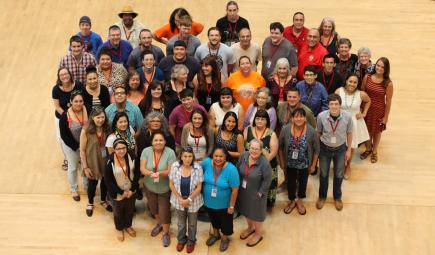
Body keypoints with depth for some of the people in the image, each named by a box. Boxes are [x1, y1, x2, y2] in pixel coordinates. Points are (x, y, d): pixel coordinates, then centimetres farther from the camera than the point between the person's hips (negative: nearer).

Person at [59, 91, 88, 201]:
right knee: (73, 167, 16)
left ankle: (87, 185, 45)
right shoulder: (65, 116, -23)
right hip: (71, 145, -2)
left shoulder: (87, 111, -17)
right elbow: (64, 135, -16)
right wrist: (76, 146, -16)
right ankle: (74, 190, 38)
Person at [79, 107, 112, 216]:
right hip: (92, 162, -3)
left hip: (105, 161, 3)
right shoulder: (86, 131, -21)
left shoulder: (107, 129, -12)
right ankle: (90, 203, 45)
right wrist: (85, 167, -13)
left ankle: (103, 200, 50)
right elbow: (82, 150, -15)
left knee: (105, 181, 22)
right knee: (92, 183, 17)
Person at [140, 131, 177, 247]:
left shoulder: (170, 152, -21)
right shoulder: (146, 151, -14)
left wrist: (159, 173, -42)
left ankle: (166, 233, 28)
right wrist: (151, 173, -39)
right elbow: (142, 169, -17)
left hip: (165, 188, -3)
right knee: (153, 209, 24)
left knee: (164, 211, 4)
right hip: (150, 187, 3)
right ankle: (159, 224, 53)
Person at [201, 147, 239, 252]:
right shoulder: (206, 163, -20)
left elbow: (235, 189, -20)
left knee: (225, 221, 20)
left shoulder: (231, 169, -28)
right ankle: (215, 234, 56)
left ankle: (225, 238, 47)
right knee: (213, 218, 29)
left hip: (224, 204, -3)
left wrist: (231, 206, -14)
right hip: (209, 201, 3)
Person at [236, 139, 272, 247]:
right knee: (246, 210, 26)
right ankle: (250, 227, 54)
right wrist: (238, 184, 2)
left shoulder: (264, 163, -29)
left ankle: (258, 234, 39)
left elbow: (267, 179, -20)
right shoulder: (244, 156, -13)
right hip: (243, 191, 6)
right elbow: (238, 170, 1)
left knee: (256, 212, 15)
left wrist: (260, 192, -16)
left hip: (256, 193, -5)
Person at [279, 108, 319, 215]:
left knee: (302, 182, 21)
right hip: (290, 163, 1)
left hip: (304, 164, -1)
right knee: (290, 182, 20)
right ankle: (291, 201, 46)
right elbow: (280, 147, -5)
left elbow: (316, 150, -10)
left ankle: (300, 201, 47)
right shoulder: (285, 129, -19)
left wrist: (313, 165, -4)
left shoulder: (311, 131, -22)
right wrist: (282, 162, 0)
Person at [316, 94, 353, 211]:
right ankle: (322, 196, 44)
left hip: (340, 149, 1)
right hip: (325, 148, 0)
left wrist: (349, 150, 3)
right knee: (323, 174, 19)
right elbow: (318, 133, -6)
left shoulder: (347, 116, -24)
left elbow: (349, 133, -5)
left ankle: (337, 197, 45)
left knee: (339, 175, 19)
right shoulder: (321, 116, -25)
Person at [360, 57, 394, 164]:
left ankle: (374, 152, 41)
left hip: (379, 111, -2)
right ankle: (368, 149, 44)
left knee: (377, 132, 18)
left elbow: (388, 101, -10)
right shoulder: (367, 77, -10)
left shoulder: (388, 83, -17)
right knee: (367, 131, 17)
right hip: (367, 109, 2)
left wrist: (386, 117, -6)